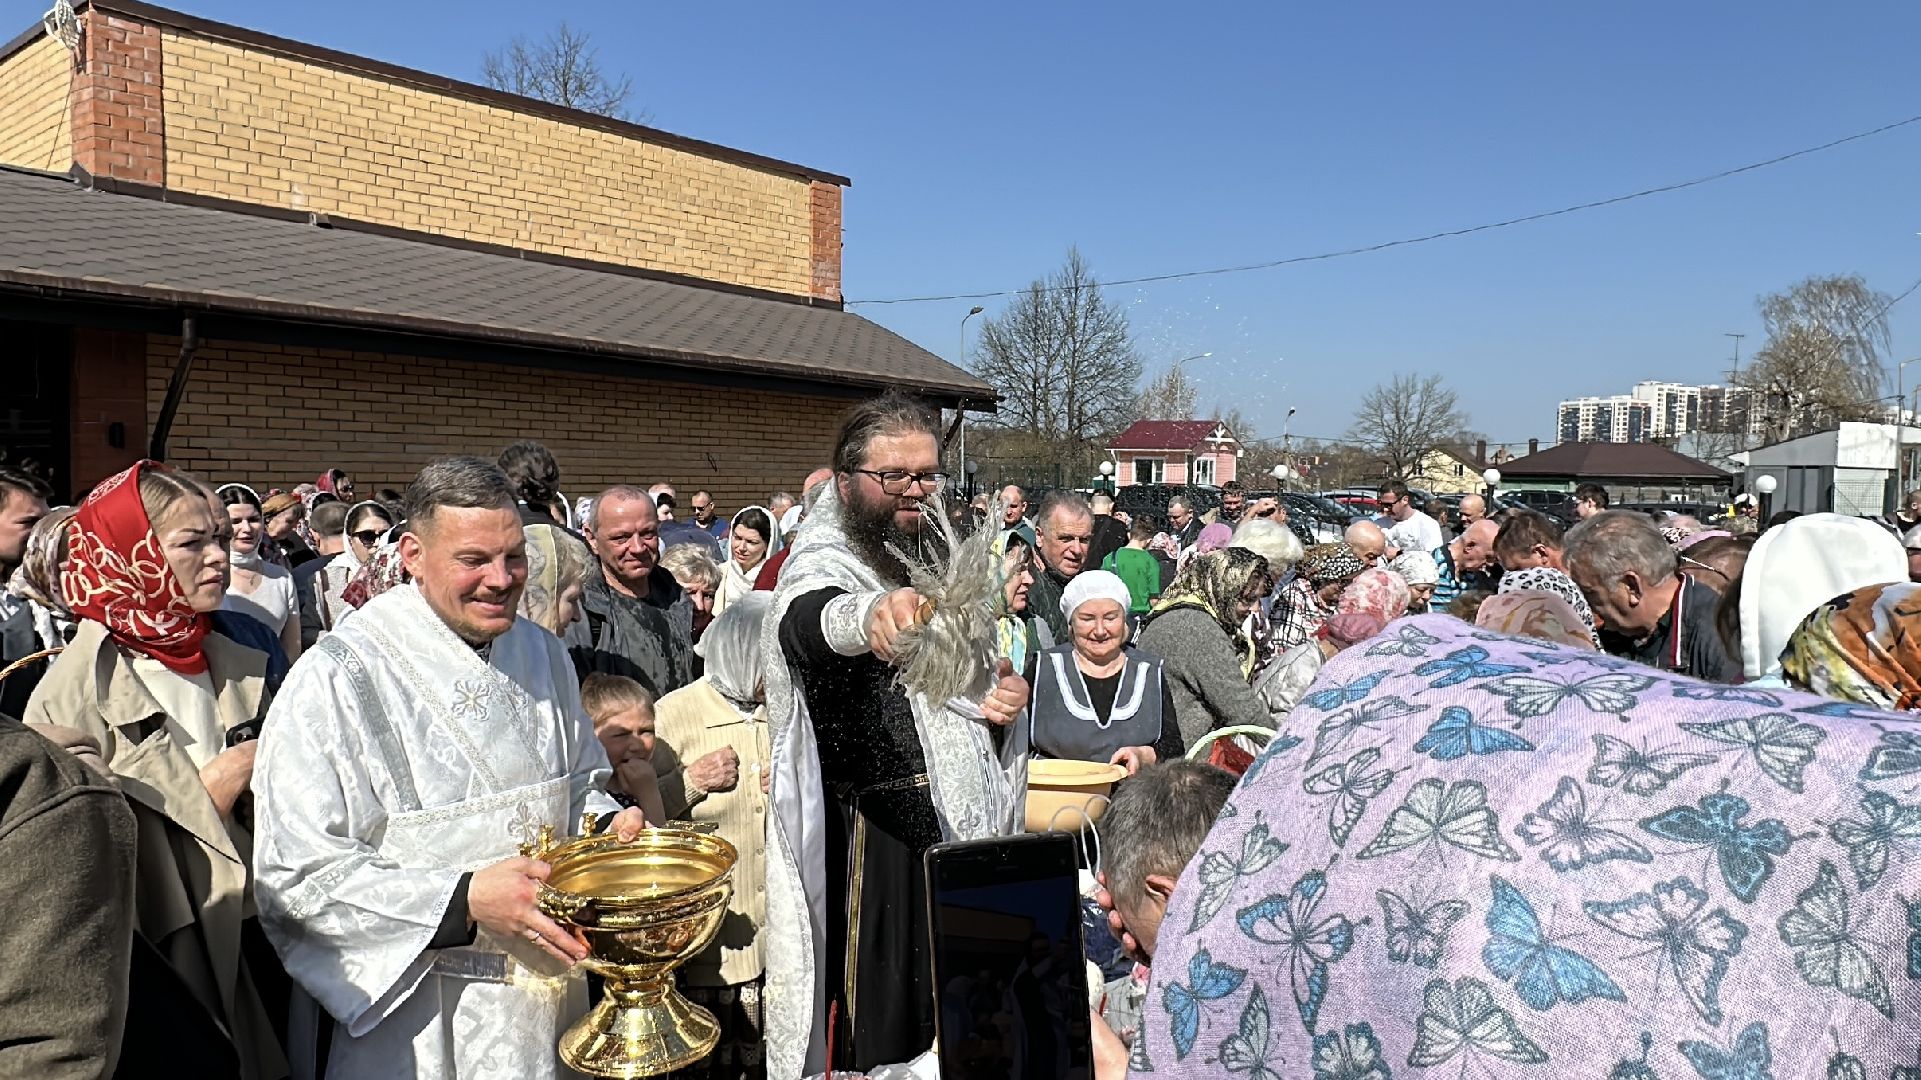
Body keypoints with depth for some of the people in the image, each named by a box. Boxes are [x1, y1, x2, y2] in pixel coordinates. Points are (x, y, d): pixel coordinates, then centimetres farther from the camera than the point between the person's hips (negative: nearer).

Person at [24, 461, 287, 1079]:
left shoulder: (239, 669, 3)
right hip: (159, 968, -5)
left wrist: (264, 785, -6)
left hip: (256, 945, 5)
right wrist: (208, 792, -17)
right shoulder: (75, 693, -13)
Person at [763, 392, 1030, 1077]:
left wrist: (1005, 692, -1)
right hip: (880, 835, -7)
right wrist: (873, 614, -62)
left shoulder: (938, 556, 10)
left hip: (963, 815, 8)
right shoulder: (823, 567, -13)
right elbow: (816, 620, -39)